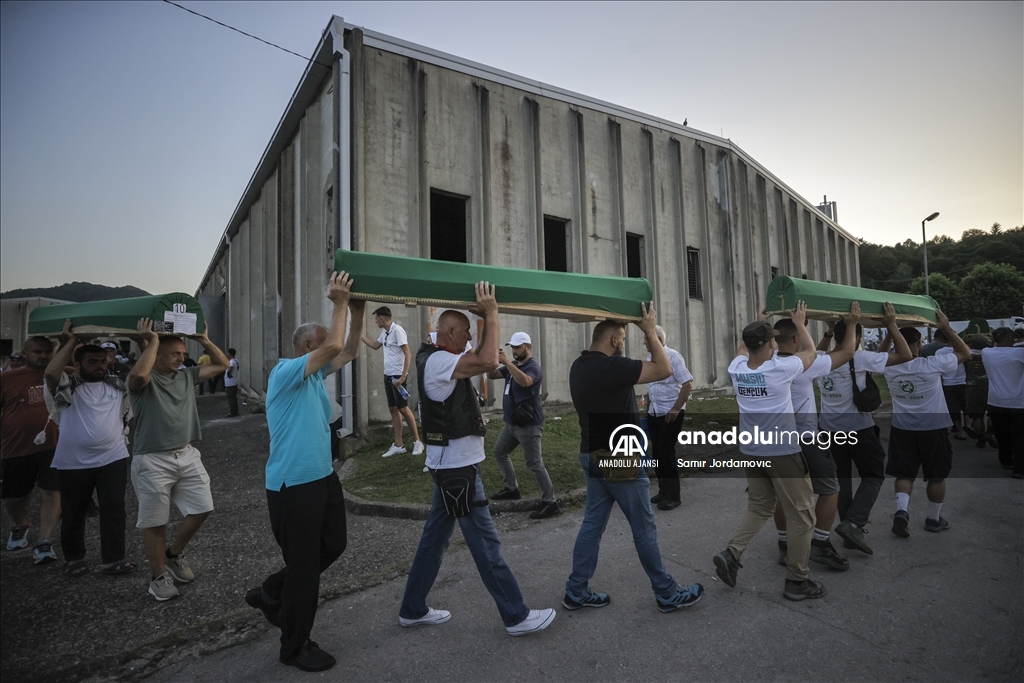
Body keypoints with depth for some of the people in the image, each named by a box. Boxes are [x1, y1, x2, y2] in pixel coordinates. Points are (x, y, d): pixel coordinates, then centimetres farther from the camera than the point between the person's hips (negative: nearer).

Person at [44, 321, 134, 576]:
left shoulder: (117, 385, 7)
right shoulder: (68, 388, -4)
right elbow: (51, 373, -24)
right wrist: (71, 342, -16)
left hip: (113, 459, 2)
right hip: (73, 463, -1)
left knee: (113, 510, 1)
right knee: (73, 514, 13)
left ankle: (113, 559, 8)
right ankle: (74, 559, 31)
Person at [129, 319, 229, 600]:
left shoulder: (187, 376, 9)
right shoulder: (144, 382, -8)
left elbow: (221, 364, 14)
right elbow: (138, 374, -33)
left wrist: (203, 339, 5)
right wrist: (153, 340, -22)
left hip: (188, 456, 6)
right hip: (152, 462, -5)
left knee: (201, 509, 6)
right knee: (154, 523, 6)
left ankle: (174, 554, 31)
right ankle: (159, 576, 22)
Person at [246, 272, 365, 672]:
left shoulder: (315, 374, 11)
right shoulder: (285, 372, -16)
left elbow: (348, 351, 12)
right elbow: (334, 346, -27)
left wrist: (357, 311, 1)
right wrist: (340, 303, -17)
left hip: (322, 477, 9)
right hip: (292, 485, -9)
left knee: (333, 546, 19)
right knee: (303, 564, 3)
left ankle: (270, 594, 39)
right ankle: (295, 648, 22)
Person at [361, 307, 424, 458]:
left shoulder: (397, 330, -15)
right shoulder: (384, 332, 11)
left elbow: (408, 354, -19)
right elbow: (375, 345, 30)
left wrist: (403, 376, -22)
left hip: (398, 376, -9)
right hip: (388, 376, 9)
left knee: (403, 408, -3)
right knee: (393, 409, 9)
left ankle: (417, 441, 10)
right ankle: (398, 445, 15)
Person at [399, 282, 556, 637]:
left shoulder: (437, 358, 11)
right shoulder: (438, 361, -19)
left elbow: (480, 358, 19)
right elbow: (488, 361, -33)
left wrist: (487, 319, 8)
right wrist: (491, 314, -22)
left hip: (453, 463, 10)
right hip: (456, 466, -10)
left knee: (434, 536, 17)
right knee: (485, 541, -1)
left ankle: (412, 609, 29)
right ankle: (516, 616, 11)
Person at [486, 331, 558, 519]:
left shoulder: (533, 367, -16)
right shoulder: (513, 365, 10)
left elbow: (525, 381, -38)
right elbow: (492, 375, 7)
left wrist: (506, 362, -38)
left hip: (529, 425, -9)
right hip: (512, 423, 9)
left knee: (535, 464, -8)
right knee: (499, 452, 20)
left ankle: (550, 503, -1)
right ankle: (512, 489, 33)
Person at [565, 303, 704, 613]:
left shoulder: (579, 366, 6)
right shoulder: (611, 366, -22)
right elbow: (664, 369, -20)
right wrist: (650, 330, -12)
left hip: (593, 456, 9)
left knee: (592, 523, 15)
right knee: (644, 528, 6)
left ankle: (577, 592, 22)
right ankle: (668, 594, 22)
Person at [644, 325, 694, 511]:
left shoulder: (673, 356, -15)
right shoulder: (649, 358, 7)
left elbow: (688, 384, -17)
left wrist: (676, 409, -18)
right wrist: (647, 406, 17)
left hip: (671, 413, -7)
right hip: (654, 413, 7)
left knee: (666, 452, -4)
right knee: (657, 452, 10)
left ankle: (673, 496, 9)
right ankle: (663, 490, 24)